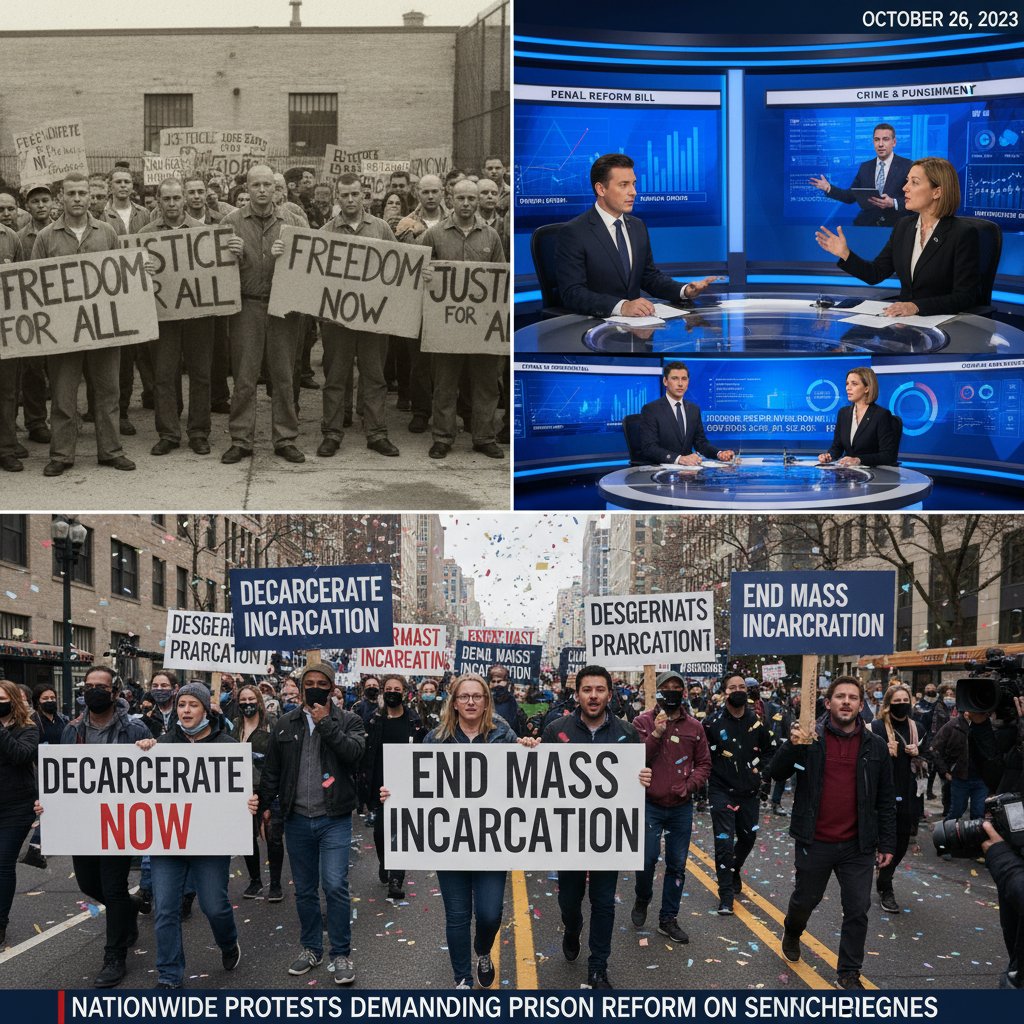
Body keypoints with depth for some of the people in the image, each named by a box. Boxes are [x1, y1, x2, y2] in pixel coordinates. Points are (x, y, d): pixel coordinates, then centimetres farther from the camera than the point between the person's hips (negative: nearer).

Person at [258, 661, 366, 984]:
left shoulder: (348, 721, 2)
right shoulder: (285, 724, 8)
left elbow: (354, 752, -17)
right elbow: (271, 770, 12)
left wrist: (326, 723, -15)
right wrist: (264, 805, 7)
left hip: (334, 819, -3)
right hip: (297, 820, 3)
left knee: (335, 885, -10)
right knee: (304, 890, 12)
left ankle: (341, 954, 2)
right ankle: (311, 948, 26)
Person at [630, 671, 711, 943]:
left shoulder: (694, 727, 3)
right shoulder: (643, 722, -5)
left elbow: (704, 763, 8)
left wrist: (690, 785, -8)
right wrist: (656, 734, -24)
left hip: (681, 807, 3)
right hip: (650, 805, -3)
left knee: (677, 865, 9)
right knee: (647, 858, -6)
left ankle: (668, 919, 22)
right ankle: (642, 901, 24)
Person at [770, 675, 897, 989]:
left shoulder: (875, 746, 1)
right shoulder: (810, 737, -6)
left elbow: (885, 799, 6)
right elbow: (777, 773, -13)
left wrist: (887, 843, 4)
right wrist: (792, 745, -31)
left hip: (858, 845, 1)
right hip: (815, 842, -1)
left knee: (858, 910, 4)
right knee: (805, 900, 16)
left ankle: (849, 972, 20)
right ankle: (792, 933, 48)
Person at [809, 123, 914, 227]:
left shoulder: (908, 166, 0)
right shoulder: (865, 167, 16)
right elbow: (851, 196, 17)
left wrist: (893, 203, -25)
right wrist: (829, 188, 3)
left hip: (896, 226, -4)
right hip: (866, 225, 4)